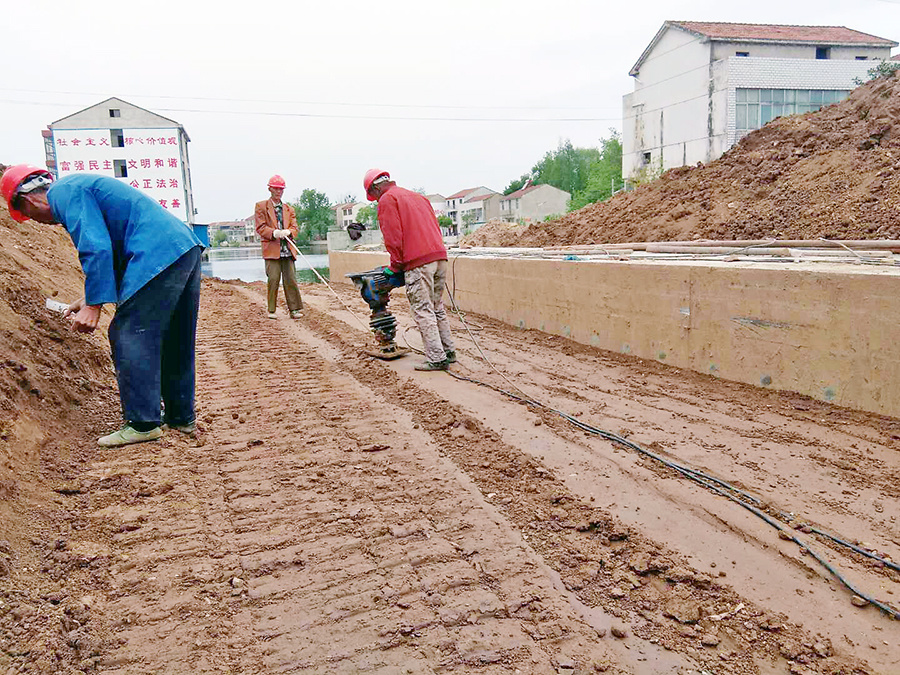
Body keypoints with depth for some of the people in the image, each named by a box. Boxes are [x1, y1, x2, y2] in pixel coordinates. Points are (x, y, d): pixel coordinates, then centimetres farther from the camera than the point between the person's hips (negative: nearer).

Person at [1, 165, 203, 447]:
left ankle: (143, 423, 0)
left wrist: (93, 304, -13)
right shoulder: (79, 187, 29)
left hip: (158, 255, -10)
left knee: (129, 337, -4)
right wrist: (89, 298, 33)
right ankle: (181, 417, 23)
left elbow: (97, 249, -15)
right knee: (174, 343, 15)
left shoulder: (63, 193, -2)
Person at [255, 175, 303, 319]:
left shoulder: (289, 209, 20)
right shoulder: (261, 206, 8)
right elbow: (260, 227, -1)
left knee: (291, 280, -1)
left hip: (287, 249, 3)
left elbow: (294, 228, 11)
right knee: (273, 279, -6)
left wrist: (287, 232, -12)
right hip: (271, 249, -3)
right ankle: (271, 310, 4)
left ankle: (294, 309, 3)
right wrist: (274, 233, -18)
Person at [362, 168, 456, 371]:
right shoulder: (416, 196, 26)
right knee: (437, 308, 16)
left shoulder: (387, 199, 2)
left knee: (423, 311, -4)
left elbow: (393, 236, -8)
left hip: (418, 262, -8)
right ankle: (448, 351, 21)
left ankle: (436, 358, -5)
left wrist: (395, 266, 3)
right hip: (439, 256, 8)